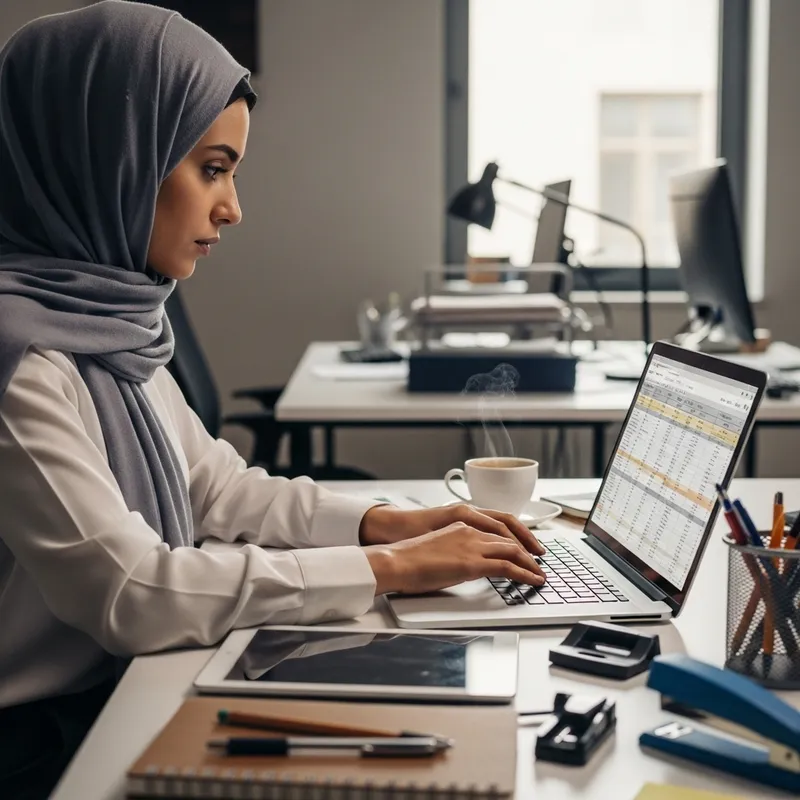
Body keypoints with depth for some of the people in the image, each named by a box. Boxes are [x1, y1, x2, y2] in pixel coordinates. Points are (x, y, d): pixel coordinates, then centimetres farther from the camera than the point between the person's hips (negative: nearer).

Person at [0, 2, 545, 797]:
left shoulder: (108, 313, 5)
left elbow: (216, 484, 12)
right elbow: (128, 591, -26)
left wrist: (389, 522, -1)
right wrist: (388, 568, -20)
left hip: (127, 692, 8)